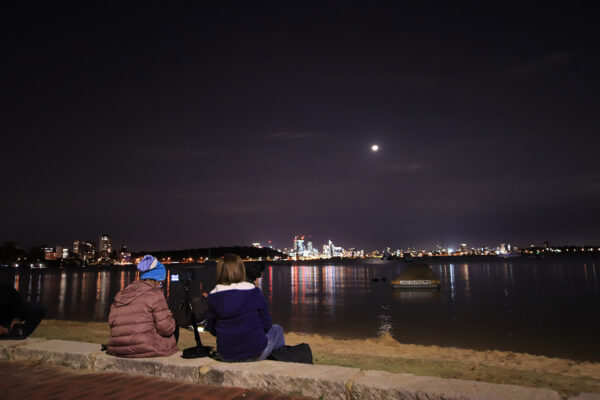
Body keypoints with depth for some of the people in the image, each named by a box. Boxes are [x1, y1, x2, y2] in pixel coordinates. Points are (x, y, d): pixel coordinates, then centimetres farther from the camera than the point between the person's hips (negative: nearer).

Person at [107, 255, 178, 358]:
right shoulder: (155, 294, -10)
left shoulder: (119, 295, 10)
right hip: (146, 349, -7)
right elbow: (166, 329, -12)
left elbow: (111, 322, 10)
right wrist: (169, 317, 11)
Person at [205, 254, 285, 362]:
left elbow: (212, 329, 2)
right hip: (255, 354, -3)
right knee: (277, 329, 27)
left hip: (225, 356, 3)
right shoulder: (254, 293, -13)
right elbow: (266, 324, -7)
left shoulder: (213, 297, -7)